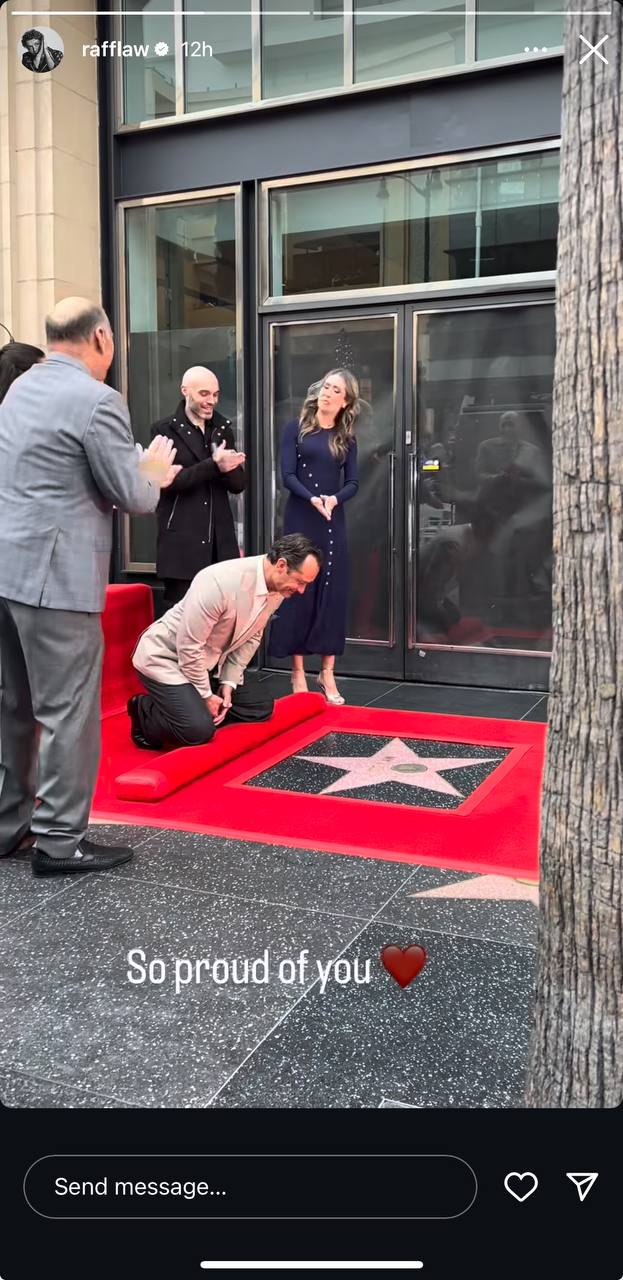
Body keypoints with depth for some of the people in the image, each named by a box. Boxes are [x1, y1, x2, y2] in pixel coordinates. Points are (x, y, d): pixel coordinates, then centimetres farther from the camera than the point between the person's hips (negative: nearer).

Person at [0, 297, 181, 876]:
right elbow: (134, 497, -9)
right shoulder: (97, 400, -12)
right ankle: (60, 840, 8)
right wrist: (155, 472, 13)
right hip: (54, 574, -9)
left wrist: (137, 466, 23)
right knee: (67, 710, 0)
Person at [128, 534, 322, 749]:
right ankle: (145, 711, 2)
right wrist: (205, 696, -16)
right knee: (198, 730, -25)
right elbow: (188, 647, -27)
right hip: (167, 656, -8)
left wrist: (228, 683, -4)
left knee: (260, 708, 5)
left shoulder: (278, 588, -9)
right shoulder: (221, 582, -34)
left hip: (207, 661, 8)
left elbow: (251, 638, 5)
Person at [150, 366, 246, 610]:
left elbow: (239, 483, 11)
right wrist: (214, 465, -20)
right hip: (181, 542, -4)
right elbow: (170, 480, -12)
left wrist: (227, 467, -11)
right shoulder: (165, 430, 0)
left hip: (220, 541, 5)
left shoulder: (223, 429, 16)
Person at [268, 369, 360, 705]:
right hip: (299, 519, -2)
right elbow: (287, 475, -6)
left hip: (333, 522, 3)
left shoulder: (346, 439, 11)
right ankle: (298, 672, 5)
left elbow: (353, 483, 5)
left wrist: (334, 500, -16)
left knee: (332, 594, 1)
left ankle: (327, 673, 7)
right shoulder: (296, 429, 3)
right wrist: (312, 499, -22)